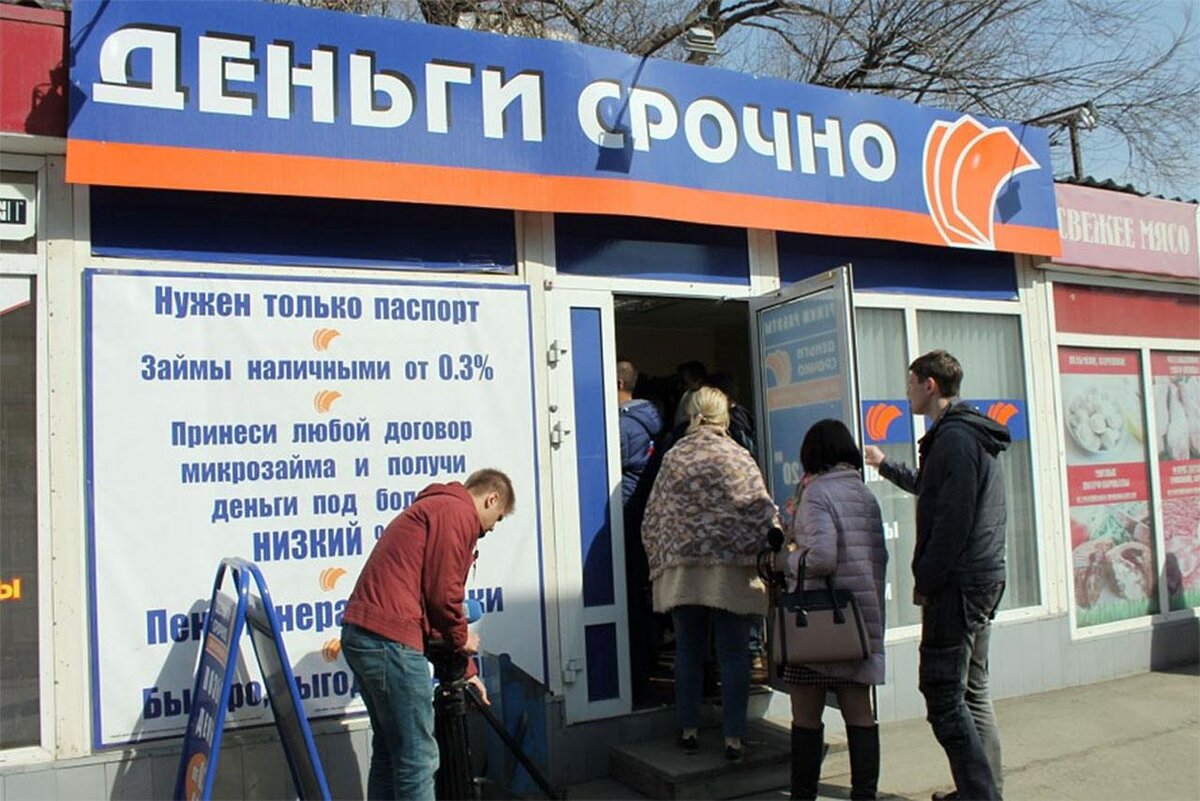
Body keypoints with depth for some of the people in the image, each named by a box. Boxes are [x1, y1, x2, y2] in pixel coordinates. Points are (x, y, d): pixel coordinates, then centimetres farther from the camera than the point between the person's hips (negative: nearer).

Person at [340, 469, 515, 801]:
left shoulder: (434, 508, 25)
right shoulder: (459, 513, -5)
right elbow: (443, 593, -14)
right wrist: (462, 639, 5)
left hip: (360, 633, 10)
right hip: (390, 640, -10)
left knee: (388, 753, 20)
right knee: (418, 759, -1)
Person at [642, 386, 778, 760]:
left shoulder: (673, 457, 5)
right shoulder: (737, 457, -2)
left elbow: (652, 519, 8)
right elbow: (763, 513, -3)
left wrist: (659, 561, 17)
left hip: (681, 569, 2)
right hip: (731, 571, -2)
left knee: (688, 650, 12)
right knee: (733, 653, 4)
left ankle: (688, 730, 18)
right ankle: (733, 737, 7)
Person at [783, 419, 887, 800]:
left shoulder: (817, 492, -11)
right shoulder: (866, 494, 10)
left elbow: (821, 557, -20)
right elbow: (879, 556, 12)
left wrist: (791, 560, -3)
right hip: (863, 614, 7)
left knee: (806, 715, 3)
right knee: (859, 711, 11)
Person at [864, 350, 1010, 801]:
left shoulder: (954, 438, -16)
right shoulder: (973, 435, 17)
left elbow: (952, 522, -22)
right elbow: (930, 490, 35)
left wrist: (924, 582, -15)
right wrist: (885, 466, 48)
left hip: (957, 585, -11)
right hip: (985, 579, 11)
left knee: (943, 695, -6)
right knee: (972, 691, 16)